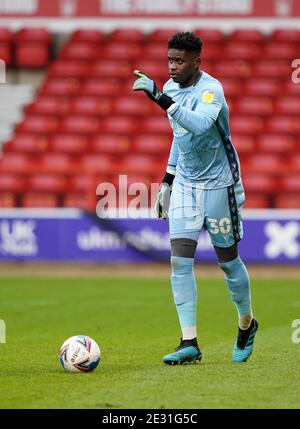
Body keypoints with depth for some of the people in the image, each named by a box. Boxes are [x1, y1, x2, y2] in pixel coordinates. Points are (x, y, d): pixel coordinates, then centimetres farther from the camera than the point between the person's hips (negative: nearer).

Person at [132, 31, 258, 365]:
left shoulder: (210, 90, -21)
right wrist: (168, 180, 17)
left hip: (218, 185, -6)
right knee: (180, 261, -7)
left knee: (228, 260, 6)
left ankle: (246, 324, 32)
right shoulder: (172, 89, 3)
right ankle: (189, 343, -8)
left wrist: (159, 98, -48)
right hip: (185, 185, 6)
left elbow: (199, 125, -42)